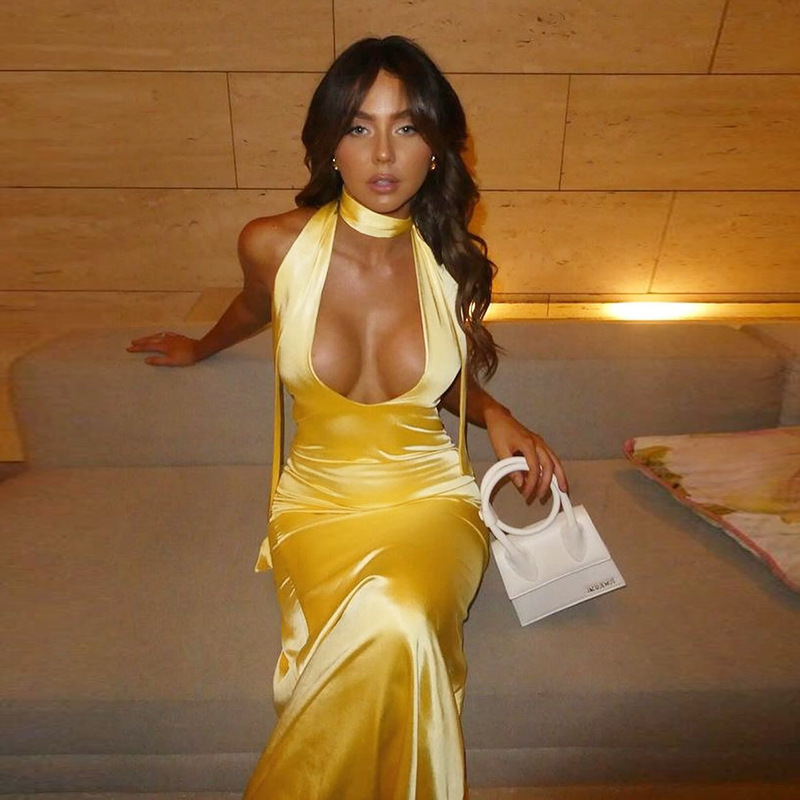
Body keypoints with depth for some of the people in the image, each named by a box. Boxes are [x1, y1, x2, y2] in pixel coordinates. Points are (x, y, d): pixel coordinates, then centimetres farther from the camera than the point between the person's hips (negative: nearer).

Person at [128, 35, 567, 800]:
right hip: (319, 504, 0)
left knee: (398, 620, -31)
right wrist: (201, 346, 35)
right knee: (389, 633, -30)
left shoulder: (456, 265, -4)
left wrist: (497, 418, -7)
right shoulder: (274, 244, -9)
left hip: (431, 497, 1)